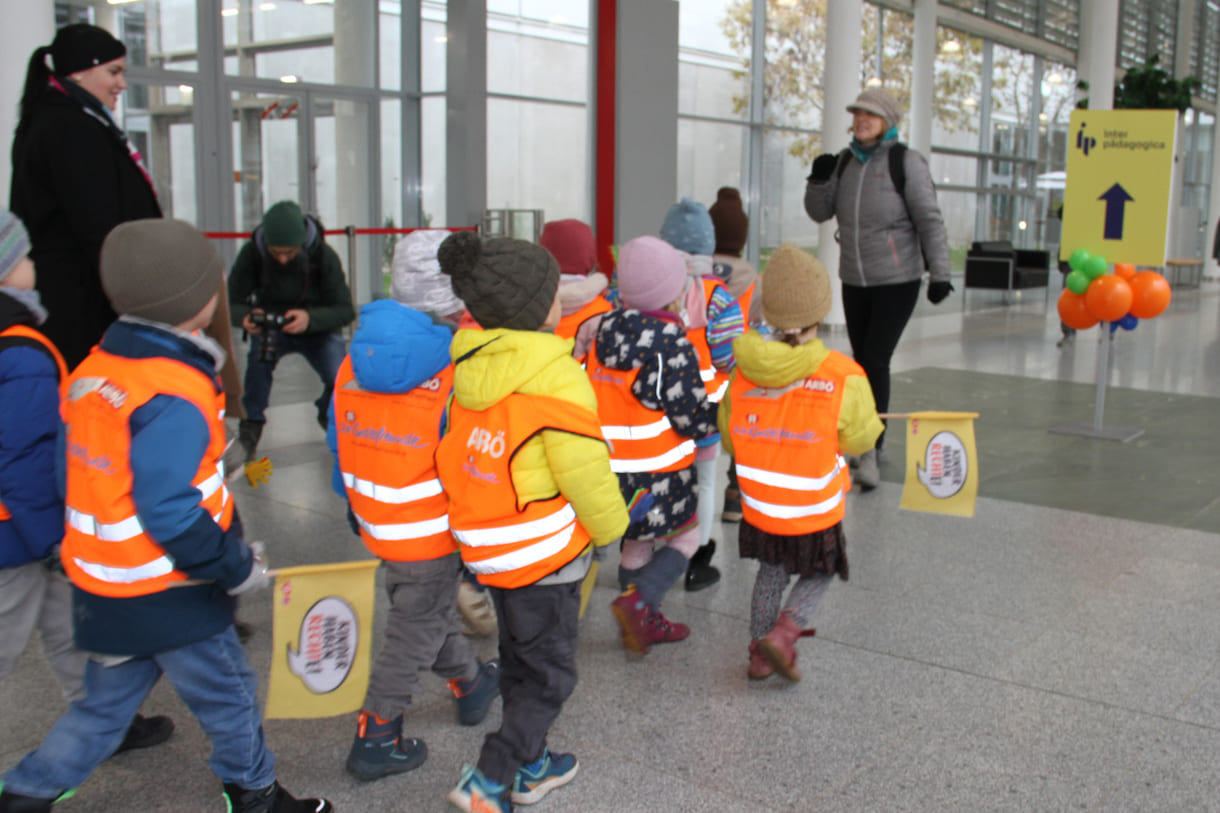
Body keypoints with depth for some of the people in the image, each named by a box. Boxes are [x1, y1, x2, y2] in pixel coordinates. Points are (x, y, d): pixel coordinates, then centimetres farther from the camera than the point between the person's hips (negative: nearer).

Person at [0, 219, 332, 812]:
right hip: (166, 598, -8)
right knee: (229, 695, 13)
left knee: (105, 703, 23)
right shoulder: (173, 400, -25)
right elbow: (170, 513, -27)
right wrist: (236, 567, -15)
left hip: (104, 584, 8)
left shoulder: (94, 370, 4)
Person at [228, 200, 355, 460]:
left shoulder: (324, 255, -25)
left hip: (317, 329, 0)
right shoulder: (251, 253, -22)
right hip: (271, 328, 0)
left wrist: (310, 318, -45)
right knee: (259, 358, -32)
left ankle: (330, 416, 15)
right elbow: (232, 303, -17)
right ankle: (250, 427, -11)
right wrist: (245, 317, -43)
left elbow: (345, 310, -25)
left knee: (340, 377, -23)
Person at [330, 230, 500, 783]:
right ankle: (376, 740, 16)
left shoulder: (355, 356, -3)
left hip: (377, 522, 7)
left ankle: (470, 684, 45)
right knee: (416, 631, 8)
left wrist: (354, 504, 20)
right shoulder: (451, 369, -22)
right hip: (431, 529, -7)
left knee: (427, 608, 25)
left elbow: (339, 439, 7)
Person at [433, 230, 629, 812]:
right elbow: (586, 475, -18)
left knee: (518, 660, 23)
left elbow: (466, 457, 1)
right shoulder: (557, 379, -24)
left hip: (489, 542, 7)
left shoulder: (469, 362, -4)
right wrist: (611, 526, -1)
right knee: (550, 677, 10)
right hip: (545, 553, -7)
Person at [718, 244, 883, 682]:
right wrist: (873, 423, 16)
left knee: (771, 570, 24)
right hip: (815, 512, -3)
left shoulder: (744, 372, -11)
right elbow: (859, 438, -6)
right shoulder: (843, 378, -20)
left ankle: (760, 653, 25)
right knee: (819, 574, 20)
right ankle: (782, 634, 1)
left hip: (758, 507, 3)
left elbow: (730, 439, 1)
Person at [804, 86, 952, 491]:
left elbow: (929, 220, -11)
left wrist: (939, 274, -16)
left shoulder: (905, 161, -10)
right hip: (855, 280, 6)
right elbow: (820, 212, 9)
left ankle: (871, 453, -10)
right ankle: (871, 438, 28)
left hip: (897, 280, -6)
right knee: (862, 361, 11)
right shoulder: (845, 161, 6)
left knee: (875, 360, -14)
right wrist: (819, 178, -10)